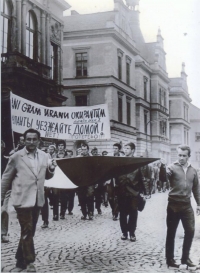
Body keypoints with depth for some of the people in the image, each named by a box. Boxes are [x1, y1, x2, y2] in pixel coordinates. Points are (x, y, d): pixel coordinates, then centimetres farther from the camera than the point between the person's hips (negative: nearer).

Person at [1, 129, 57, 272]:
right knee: (27, 231, -7)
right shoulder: (16, 157, -7)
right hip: (23, 199, -5)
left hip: (37, 200, 5)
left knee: (30, 231, 14)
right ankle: (29, 261, 4)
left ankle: (21, 260, 29)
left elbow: (47, 176, 17)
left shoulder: (44, 156, 5)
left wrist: (51, 169, -6)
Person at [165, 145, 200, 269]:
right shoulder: (172, 167, -6)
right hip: (173, 205, -4)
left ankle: (185, 257, 23)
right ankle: (170, 259, 17)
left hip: (187, 205, 4)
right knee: (171, 233, 5)